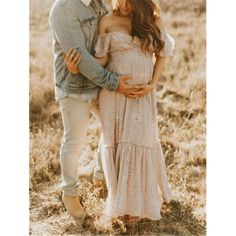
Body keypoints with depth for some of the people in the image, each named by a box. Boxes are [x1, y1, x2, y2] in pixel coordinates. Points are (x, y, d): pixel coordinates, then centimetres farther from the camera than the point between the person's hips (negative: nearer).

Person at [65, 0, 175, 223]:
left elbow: (162, 53, 10)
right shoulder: (107, 21, -3)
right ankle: (121, 199, 24)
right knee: (116, 144, 7)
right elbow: (101, 60, -3)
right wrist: (76, 69, -20)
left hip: (142, 95, 1)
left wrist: (153, 84, -2)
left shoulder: (154, 20, 1)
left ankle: (139, 201, 23)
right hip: (113, 93, 0)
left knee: (139, 143, 2)